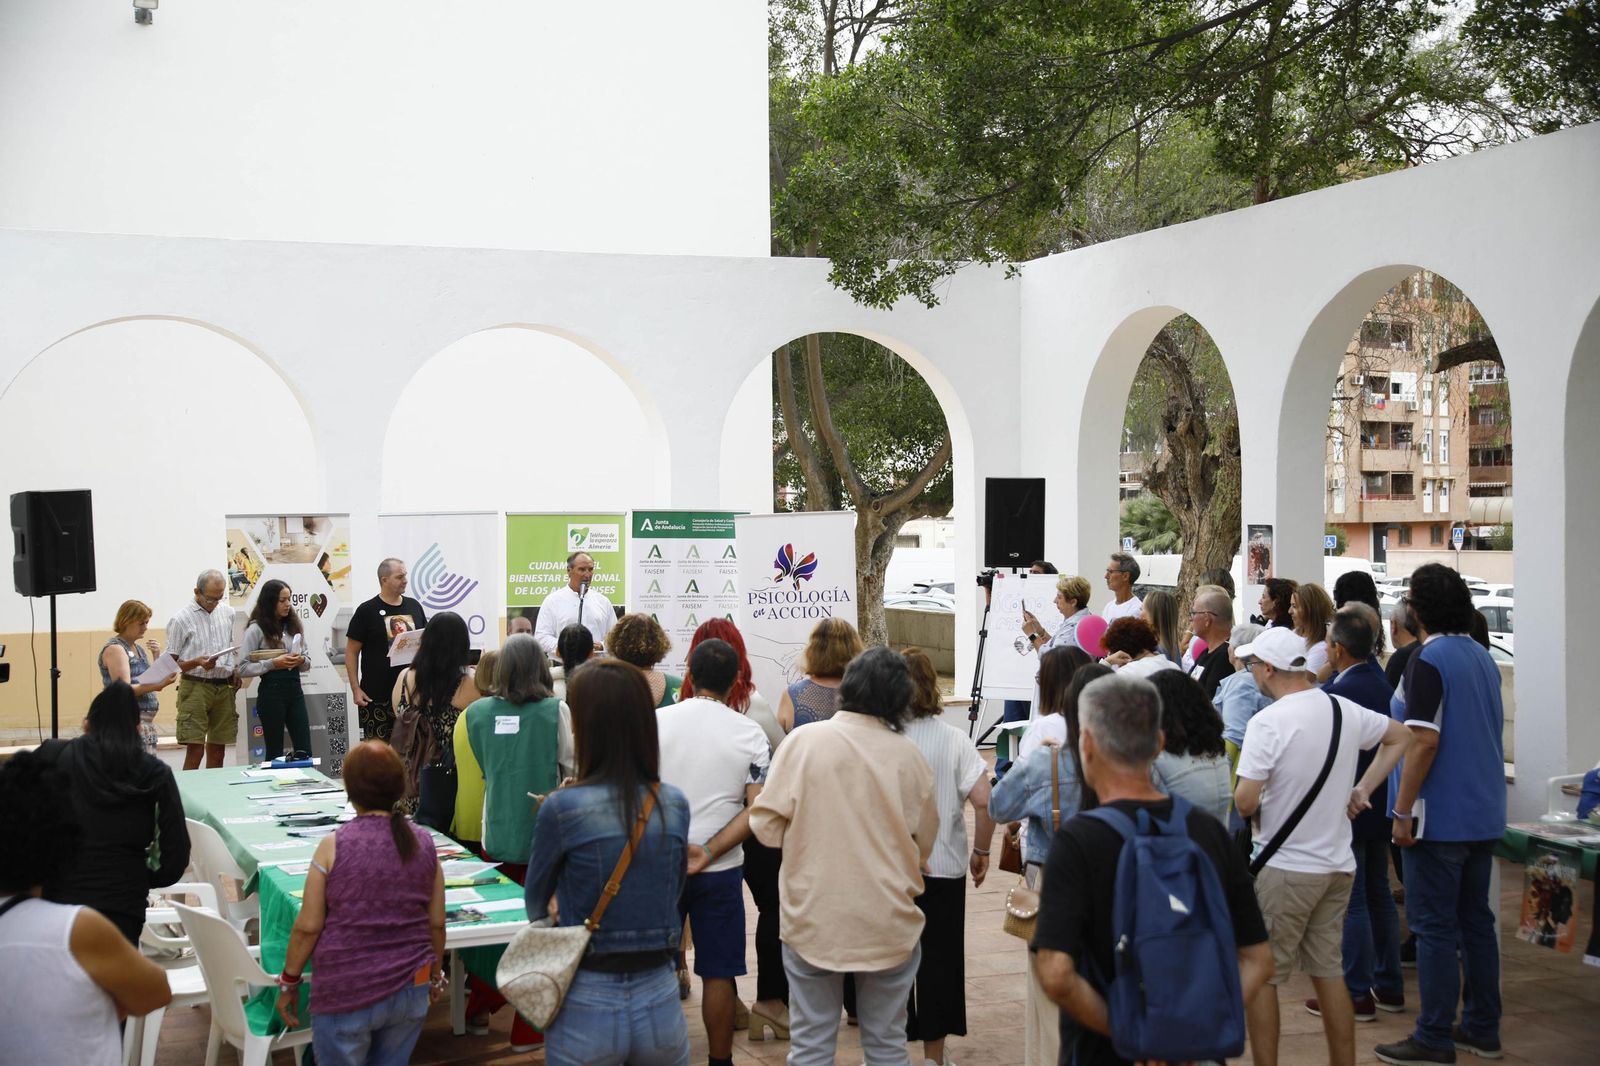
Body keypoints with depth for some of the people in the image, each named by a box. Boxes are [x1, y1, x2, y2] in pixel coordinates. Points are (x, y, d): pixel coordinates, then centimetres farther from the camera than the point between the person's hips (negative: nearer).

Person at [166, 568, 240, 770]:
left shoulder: (228, 613, 11)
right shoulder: (181, 619, -5)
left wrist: (236, 673, 8)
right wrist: (197, 663, -22)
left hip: (225, 687, 5)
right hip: (196, 687, -5)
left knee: (217, 750, 9)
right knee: (195, 750, -10)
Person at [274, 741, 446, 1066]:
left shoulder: (334, 846, -13)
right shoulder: (424, 843, -3)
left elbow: (308, 926, -9)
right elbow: (437, 922, 4)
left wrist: (289, 981, 5)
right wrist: (436, 975, 20)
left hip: (346, 993, -3)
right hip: (410, 990, 3)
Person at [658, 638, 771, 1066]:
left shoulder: (656, 722, -5)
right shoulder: (751, 735, -5)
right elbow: (758, 809, -11)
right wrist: (709, 852, -13)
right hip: (721, 871, -1)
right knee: (718, 973, 9)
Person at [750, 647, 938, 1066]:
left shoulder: (804, 741, -10)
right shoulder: (908, 755, -5)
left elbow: (766, 826, -8)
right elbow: (925, 843, 5)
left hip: (814, 919, -1)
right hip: (889, 923, 1)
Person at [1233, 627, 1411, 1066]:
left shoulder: (1267, 722, -19)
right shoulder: (1344, 710, 2)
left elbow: (1244, 802, -21)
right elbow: (1399, 737, 19)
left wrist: (1254, 809, 2)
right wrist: (1362, 790, 15)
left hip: (1283, 869, -7)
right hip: (1337, 864, 7)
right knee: (1328, 971, 15)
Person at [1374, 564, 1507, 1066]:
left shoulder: (1428, 662, -15)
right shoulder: (1483, 659, 11)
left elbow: (1425, 741, -22)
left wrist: (1402, 811, -17)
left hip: (1441, 817, -8)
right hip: (1485, 816, 8)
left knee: (1434, 927, -2)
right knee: (1476, 920, 14)